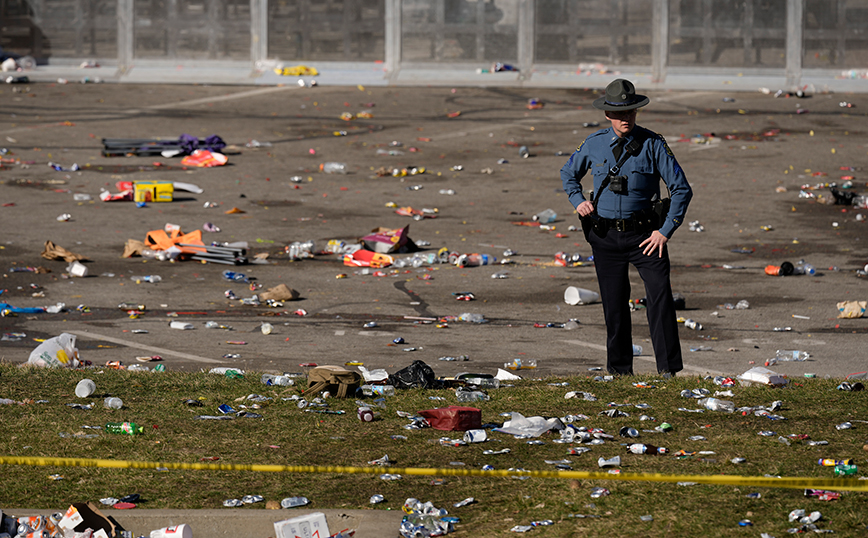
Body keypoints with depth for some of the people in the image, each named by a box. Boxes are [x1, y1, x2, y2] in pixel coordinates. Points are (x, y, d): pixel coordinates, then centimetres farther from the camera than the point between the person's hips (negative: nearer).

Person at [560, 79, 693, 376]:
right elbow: (569, 173, 22)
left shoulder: (653, 145, -6)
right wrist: (578, 201, 3)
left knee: (660, 294, -17)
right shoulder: (594, 144, 2)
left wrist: (665, 231, -10)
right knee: (614, 305, 6)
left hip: (644, 235, -2)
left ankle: (669, 369, -15)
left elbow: (681, 189, -4)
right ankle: (619, 371, 19)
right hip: (606, 237, 2)